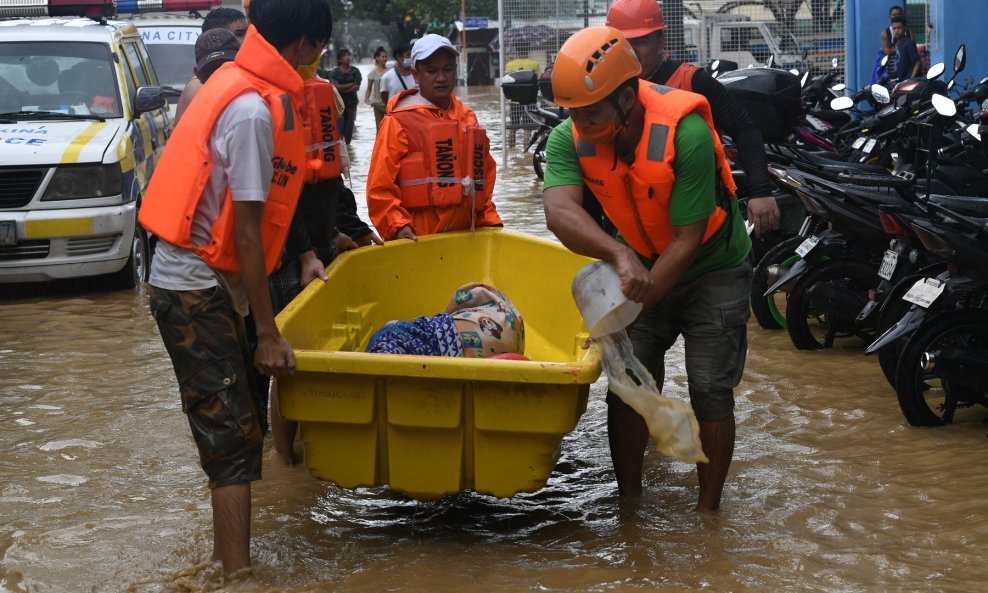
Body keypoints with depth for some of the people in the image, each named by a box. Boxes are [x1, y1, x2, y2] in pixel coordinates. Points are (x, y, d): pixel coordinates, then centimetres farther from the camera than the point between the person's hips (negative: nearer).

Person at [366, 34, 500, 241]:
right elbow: (380, 187, -6)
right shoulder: (399, 122, -2)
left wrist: (490, 220, 11)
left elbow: (484, 172, 20)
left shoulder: (467, 117, 15)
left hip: (466, 234, 5)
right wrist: (398, 225, -17)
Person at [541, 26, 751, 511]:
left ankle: (707, 512, 5)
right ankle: (629, 502, 10)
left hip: (711, 267, -4)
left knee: (710, 390, -7)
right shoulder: (570, 139, -20)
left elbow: (687, 240, -29)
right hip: (641, 267, 4)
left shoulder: (685, 133, -33)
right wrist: (620, 256, -55)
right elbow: (560, 212, -37)